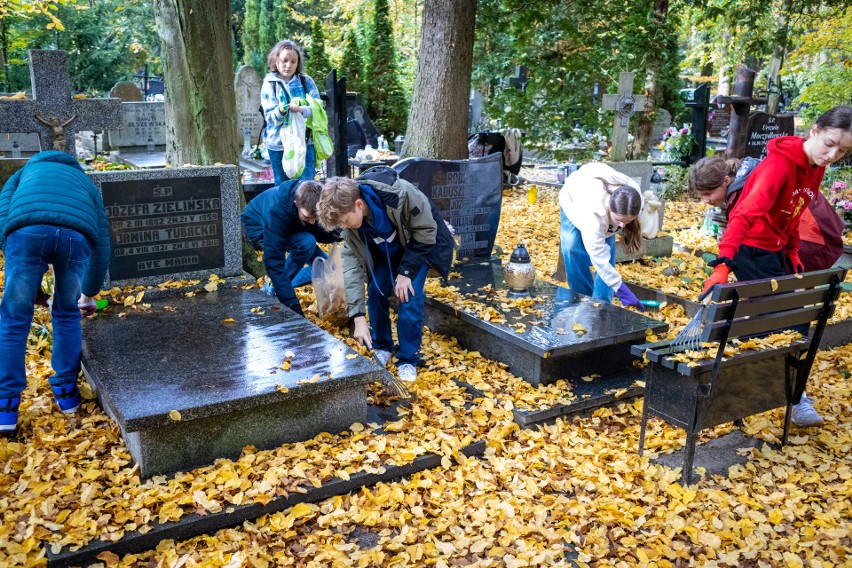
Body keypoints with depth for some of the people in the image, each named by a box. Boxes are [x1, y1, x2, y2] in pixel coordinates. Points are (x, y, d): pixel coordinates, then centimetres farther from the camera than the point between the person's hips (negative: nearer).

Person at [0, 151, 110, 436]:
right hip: (76, 235, 1)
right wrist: (89, 293, 51)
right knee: (67, 314, 22)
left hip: (27, 232, -1)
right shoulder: (86, 185, 41)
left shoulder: (25, 172, 40)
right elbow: (102, 247, 37)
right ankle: (66, 392, 26)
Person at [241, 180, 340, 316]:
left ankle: (277, 288, 6)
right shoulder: (277, 210, -43)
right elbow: (273, 261, -43)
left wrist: (333, 234, -40)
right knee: (306, 242, -35)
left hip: (289, 227, 6)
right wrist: (292, 304, -46)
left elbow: (316, 232, -15)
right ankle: (274, 291, -18)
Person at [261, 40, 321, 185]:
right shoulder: (269, 84, 1)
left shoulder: (306, 82, 3)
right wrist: (281, 111, -30)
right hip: (278, 144, 0)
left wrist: (301, 110, -26)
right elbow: (270, 117, -7)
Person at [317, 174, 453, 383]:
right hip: (386, 252, 4)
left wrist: (406, 272, -26)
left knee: (409, 297, -17)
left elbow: (425, 230, -28)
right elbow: (352, 264, -23)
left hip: (420, 244, -4)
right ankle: (382, 347, 17)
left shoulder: (400, 194, -41)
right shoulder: (351, 227, -24)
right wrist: (358, 316, -29)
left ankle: (408, 360, -2)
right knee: (375, 292, -7)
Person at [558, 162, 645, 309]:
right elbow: (599, 258, -44)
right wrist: (620, 289, -43)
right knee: (573, 249, -22)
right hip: (573, 200, -4)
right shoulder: (591, 215, -49)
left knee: (607, 251, -12)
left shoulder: (633, 199, -35)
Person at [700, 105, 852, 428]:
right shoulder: (780, 164, -24)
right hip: (752, 252, -9)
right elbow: (747, 212, -37)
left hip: (776, 251, 9)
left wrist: (792, 254, 7)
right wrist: (724, 262, -48)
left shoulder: (816, 169, 4)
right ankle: (797, 400, 6)